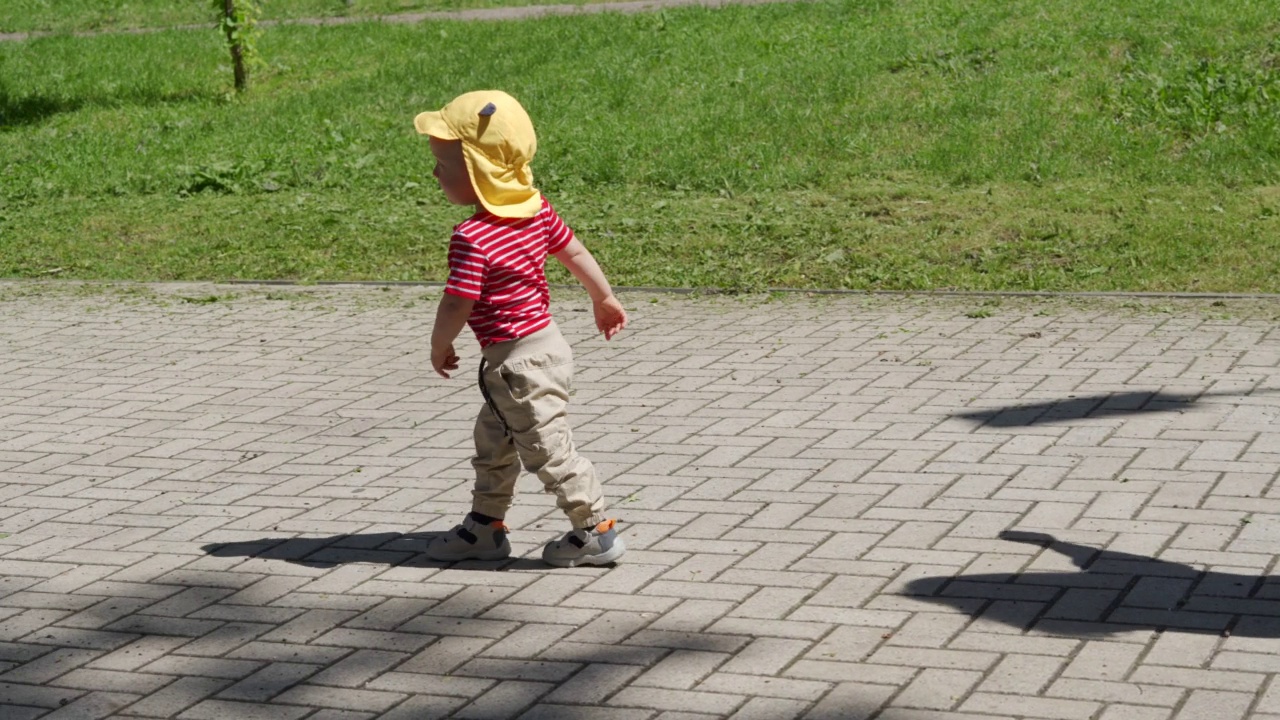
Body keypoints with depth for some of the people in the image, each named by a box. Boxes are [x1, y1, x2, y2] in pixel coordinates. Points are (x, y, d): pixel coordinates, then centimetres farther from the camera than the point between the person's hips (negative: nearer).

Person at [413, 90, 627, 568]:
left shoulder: (472, 239, -25)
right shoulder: (536, 208, 0)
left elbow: (457, 304, -23)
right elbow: (575, 252, 10)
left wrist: (440, 346, -4)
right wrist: (604, 300, 24)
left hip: (519, 362, -10)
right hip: (543, 344, 10)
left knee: (546, 448, 1)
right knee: (493, 440, 21)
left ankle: (596, 531, 9)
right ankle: (486, 526, 30)